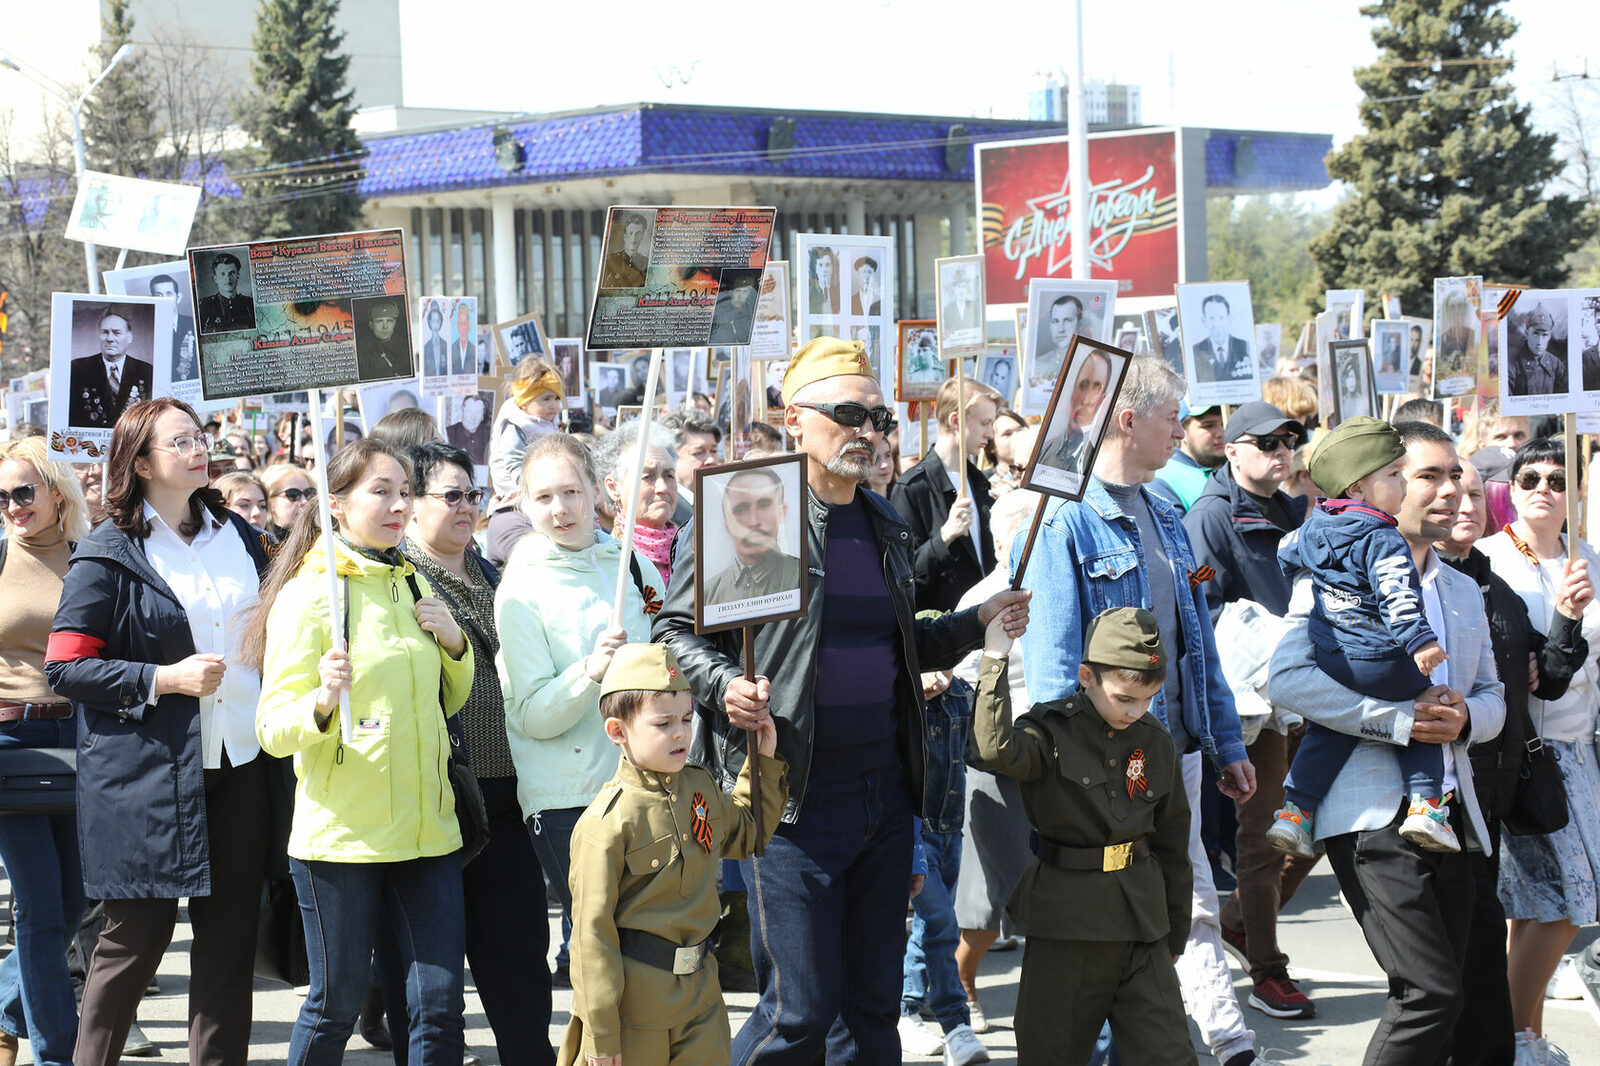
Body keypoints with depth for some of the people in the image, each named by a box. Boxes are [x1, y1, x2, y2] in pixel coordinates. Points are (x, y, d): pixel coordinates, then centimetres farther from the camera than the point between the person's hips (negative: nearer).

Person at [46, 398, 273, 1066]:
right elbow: (64, 667, -8)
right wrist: (164, 678, -16)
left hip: (237, 762, 5)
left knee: (231, 934, 5)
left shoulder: (238, 537, 12)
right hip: (147, 772, -5)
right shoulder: (109, 554, -4)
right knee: (139, 933, 0)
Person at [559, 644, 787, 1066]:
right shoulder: (606, 822, -15)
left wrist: (765, 762, 17)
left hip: (699, 996, 6)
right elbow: (593, 929, -15)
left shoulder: (701, 788, 7)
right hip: (631, 996, -6)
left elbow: (746, 835, 29)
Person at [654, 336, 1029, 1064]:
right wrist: (725, 685, -23)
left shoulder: (884, 525, 14)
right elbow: (677, 630, -5)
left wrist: (976, 625, 10)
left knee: (874, 1005, 12)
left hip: (885, 794, 7)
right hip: (792, 800, -7)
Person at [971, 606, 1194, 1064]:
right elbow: (996, 748, -33)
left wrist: (1174, 937, 17)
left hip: (1141, 922, 4)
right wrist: (995, 663, -36)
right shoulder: (1052, 732, -8)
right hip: (1066, 919, -3)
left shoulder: (1156, 745, 6)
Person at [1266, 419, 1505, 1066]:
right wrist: (1398, 720, -20)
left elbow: (1492, 696, 25)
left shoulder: (1463, 591, 22)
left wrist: (1465, 717, 0)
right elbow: (1287, 678, -15)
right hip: (1375, 812, -8)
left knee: (1432, 1001, 7)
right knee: (1432, 994, -18)